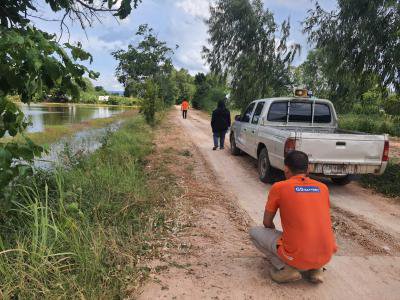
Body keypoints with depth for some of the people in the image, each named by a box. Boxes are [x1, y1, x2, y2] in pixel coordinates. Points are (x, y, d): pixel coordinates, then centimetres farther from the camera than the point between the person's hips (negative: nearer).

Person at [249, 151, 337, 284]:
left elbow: (267, 223, 6)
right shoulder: (323, 188, 8)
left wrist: (277, 234, 29)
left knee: (254, 231, 14)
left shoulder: (279, 187, -4)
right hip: (326, 256, 5)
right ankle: (314, 269, 14)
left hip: (298, 257, -5)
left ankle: (286, 268, 1)